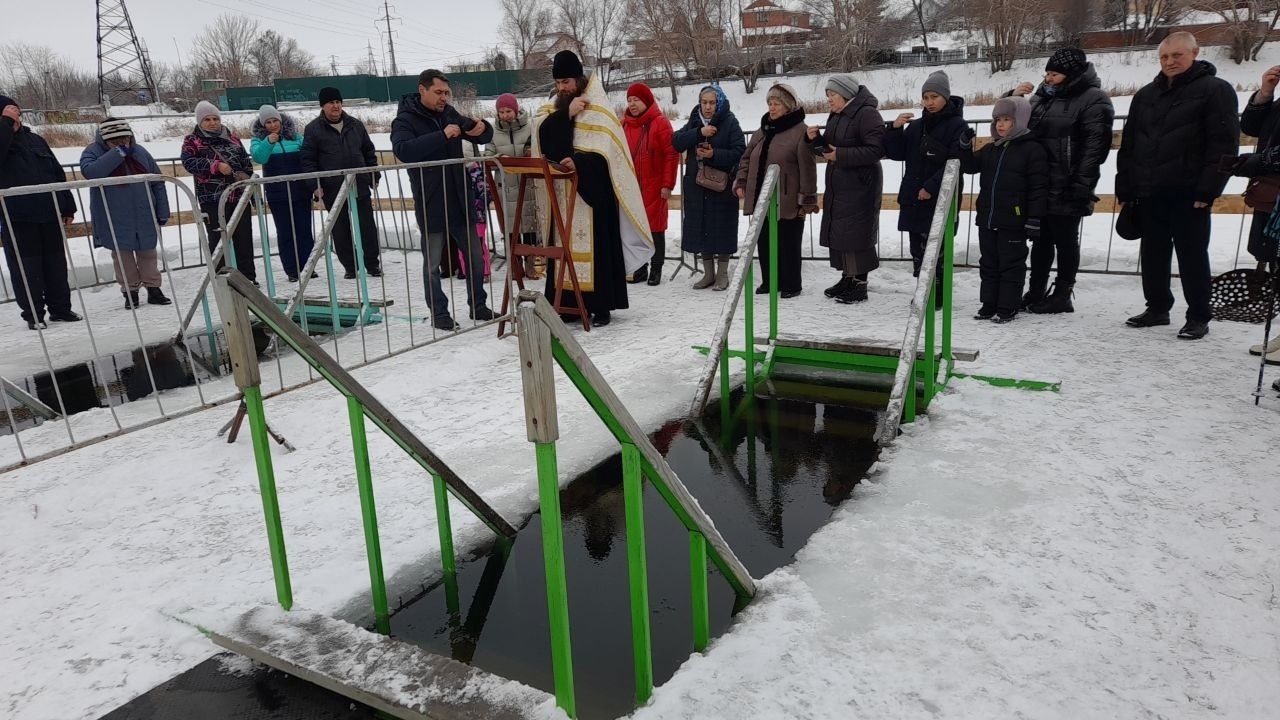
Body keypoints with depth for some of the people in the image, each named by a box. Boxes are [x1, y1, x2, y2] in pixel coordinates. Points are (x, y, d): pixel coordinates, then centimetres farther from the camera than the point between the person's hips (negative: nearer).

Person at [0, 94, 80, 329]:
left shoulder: (35, 140, 12)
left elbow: (58, 174, 15)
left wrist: (68, 206, 11)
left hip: (49, 214, 4)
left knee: (56, 263, 11)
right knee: (26, 268, 1)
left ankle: (60, 308, 23)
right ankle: (33, 314, 9)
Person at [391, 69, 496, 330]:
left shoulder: (450, 114, 8)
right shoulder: (405, 120, -8)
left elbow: (484, 136, 14)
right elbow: (403, 150, -27)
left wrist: (481, 128, -12)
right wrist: (442, 136, -32)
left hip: (460, 200, 6)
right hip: (430, 204, -5)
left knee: (475, 257, 12)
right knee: (432, 264, 5)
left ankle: (477, 306, 26)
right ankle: (439, 313, 16)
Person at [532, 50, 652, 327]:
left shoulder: (598, 109, -4)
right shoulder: (553, 110, 15)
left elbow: (603, 153, -16)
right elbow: (542, 136, -3)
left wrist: (579, 163, -32)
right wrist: (566, 113, -14)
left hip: (591, 190, -5)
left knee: (596, 246, -5)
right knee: (565, 245, 3)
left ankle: (601, 305, -1)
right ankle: (569, 302, 8)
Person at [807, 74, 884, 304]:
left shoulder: (867, 114, -14)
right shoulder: (836, 116, 14)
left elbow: (876, 150, -21)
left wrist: (841, 155, -22)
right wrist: (816, 139, 1)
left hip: (860, 186, -9)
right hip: (837, 184, 9)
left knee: (856, 234, -6)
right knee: (838, 232, 12)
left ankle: (860, 284, 2)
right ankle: (847, 277, 24)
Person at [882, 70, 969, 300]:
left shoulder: (957, 125, -5)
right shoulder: (916, 125, 15)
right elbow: (897, 154, 11)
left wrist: (931, 187, -20)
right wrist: (895, 129, -4)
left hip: (939, 200, -6)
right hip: (912, 199, 6)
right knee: (917, 248, 11)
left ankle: (937, 296, 5)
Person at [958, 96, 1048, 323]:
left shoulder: (1032, 149, -8)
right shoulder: (991, 150, 13)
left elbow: (1038, 188, -10)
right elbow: (970, 166, 19)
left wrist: (1035, 219, -14)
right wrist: (965, 146, 0)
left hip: (1013, 222, -7)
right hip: (987, 219, 7)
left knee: (1011, 264, 2)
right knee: (989, 264, 13)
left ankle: (1008, 307, 10)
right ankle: (989, 304, 23)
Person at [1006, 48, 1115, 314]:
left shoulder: (1093, 100, -8)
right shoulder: (1043, 95, 14)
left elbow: (1095, 146, -14)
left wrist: (1081, 186, -19)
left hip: (1065, 190, -7)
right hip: (1039, 186, 7)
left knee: (1065, 242, 3)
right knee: (1041, 240, 13)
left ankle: (1062, 296, 12)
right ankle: (1035, 293, 22)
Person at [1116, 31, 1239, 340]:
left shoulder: (1215, 90, -3)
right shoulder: (1146, 95, 15)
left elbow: (1224, 144, -10)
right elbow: (1128, 144, 15)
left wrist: (1207, 190, -17)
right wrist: (1124, 188, 9)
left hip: (1188, 196, -6)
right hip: (1149, 194, 6)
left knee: (1192, 256, 0)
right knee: (1152, 255, 13)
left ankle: (1198, 317, 9)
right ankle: (1157, 308, 26)